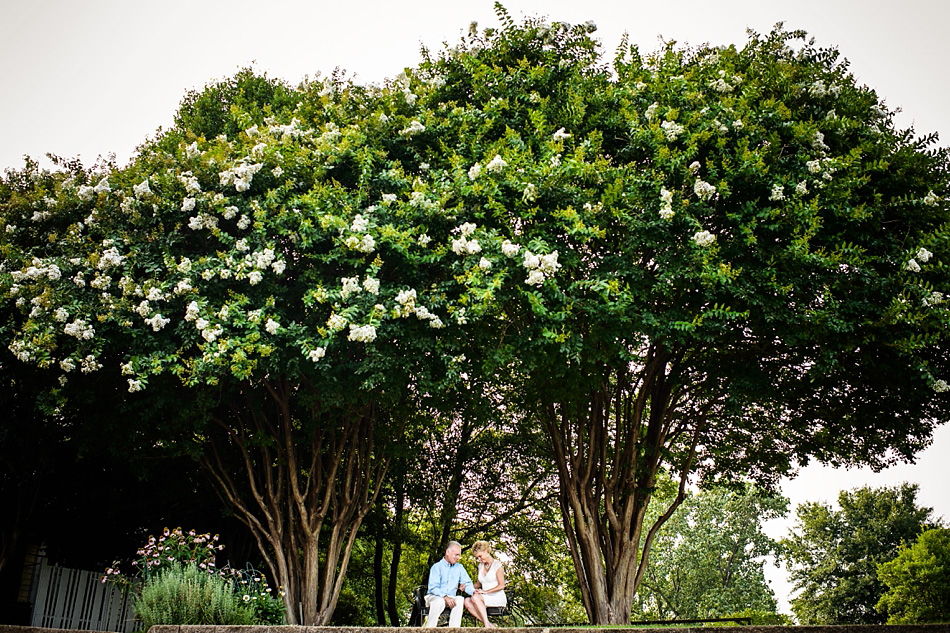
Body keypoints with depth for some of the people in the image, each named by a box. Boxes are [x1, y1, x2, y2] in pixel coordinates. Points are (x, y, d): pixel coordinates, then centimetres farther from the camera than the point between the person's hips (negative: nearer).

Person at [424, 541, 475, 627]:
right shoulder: (437, 567, -4)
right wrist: (445, 597, -28)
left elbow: (467, 583, 6)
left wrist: (474, 591, -17)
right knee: (440, 601, -38)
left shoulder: (459, 568, 12)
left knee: (460, 600, -29)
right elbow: (433, 588, -13)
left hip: (450, 598, 4)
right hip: (434, 596, -4)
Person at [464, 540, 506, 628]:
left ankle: (487, 624, -32)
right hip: (486, 598, 6)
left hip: (498, 598, -6)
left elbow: (501, 586, -8)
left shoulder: (497, 564, -3)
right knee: (467, 601, -25)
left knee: (475, 597, -33)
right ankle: (489, 625, -27)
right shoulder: (480, 566, 17)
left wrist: (485, 591, -17)